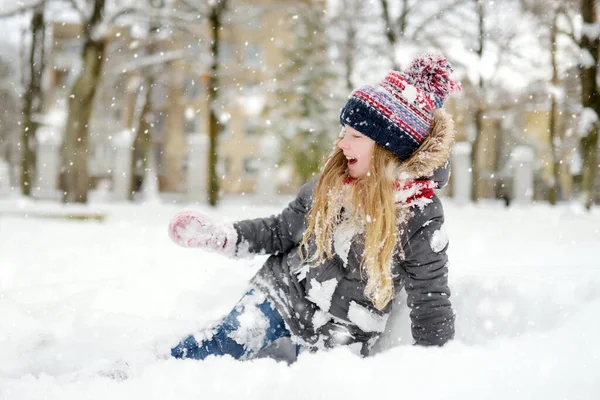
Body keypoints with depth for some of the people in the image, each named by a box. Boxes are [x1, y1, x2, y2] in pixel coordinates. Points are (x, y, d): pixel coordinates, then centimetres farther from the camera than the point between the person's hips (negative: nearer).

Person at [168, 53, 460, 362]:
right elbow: (282, 231, 6)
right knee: (223, 345, -12)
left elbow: (430, 305, -12)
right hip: (283, 293, 3)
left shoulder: (420, 216, -20)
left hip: (339, 332, -2)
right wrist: (216, 236, -4)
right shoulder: (332, 181, -6)